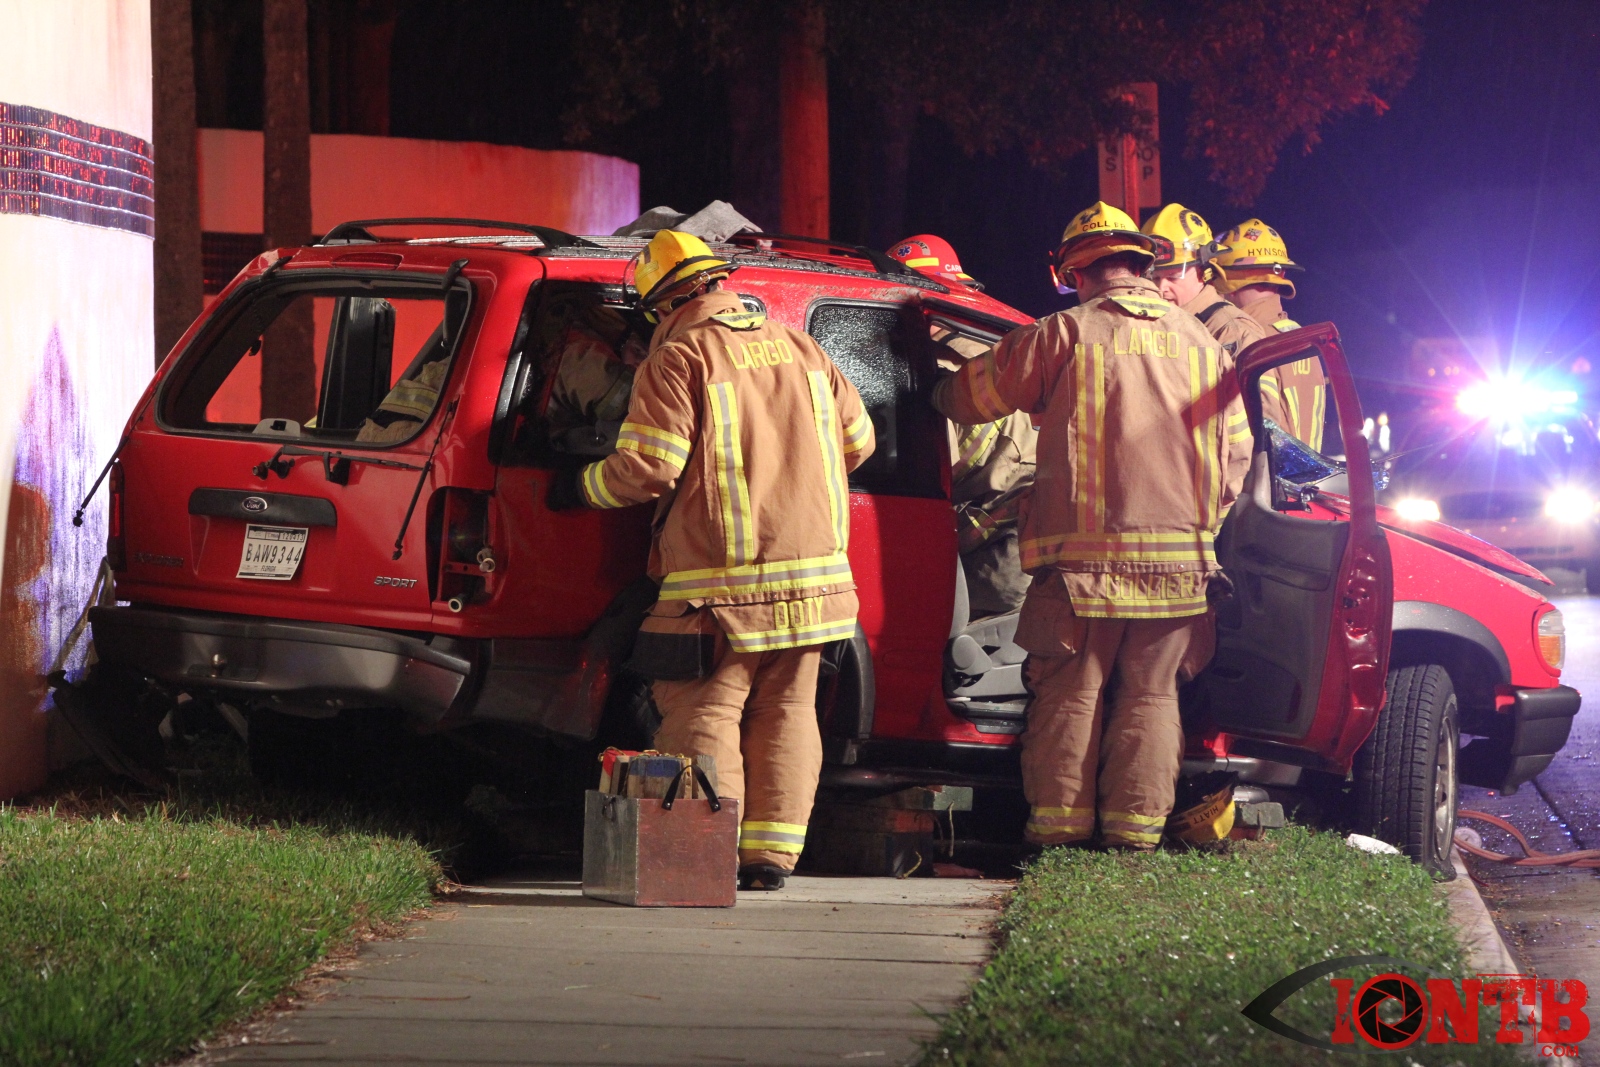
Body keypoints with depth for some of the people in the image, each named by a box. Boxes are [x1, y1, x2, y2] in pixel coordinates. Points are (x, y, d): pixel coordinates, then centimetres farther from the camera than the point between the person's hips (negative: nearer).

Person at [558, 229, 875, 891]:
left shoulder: (678, 360, -7)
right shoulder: (799, 349, 13)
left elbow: (648, 467, -13)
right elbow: (856, 439, 20)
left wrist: (580, 488, 5)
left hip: (723, 585, -6)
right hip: (814, 574, 6)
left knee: (703, 712, -1)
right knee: (785, 713, 12)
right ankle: (771, 854, 9)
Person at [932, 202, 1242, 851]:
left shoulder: (1064, 335, -2)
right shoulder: (1201, 343, 11)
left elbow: (969, 396, 8)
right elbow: (1232, 454, 16)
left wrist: (938, 392, 30)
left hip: (1085, 553, -3)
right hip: (1178, 553, 3)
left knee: (1071, 692, 3)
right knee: (1150, 695, 8)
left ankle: (1060, 828, 2)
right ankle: (1136, 830, 5)